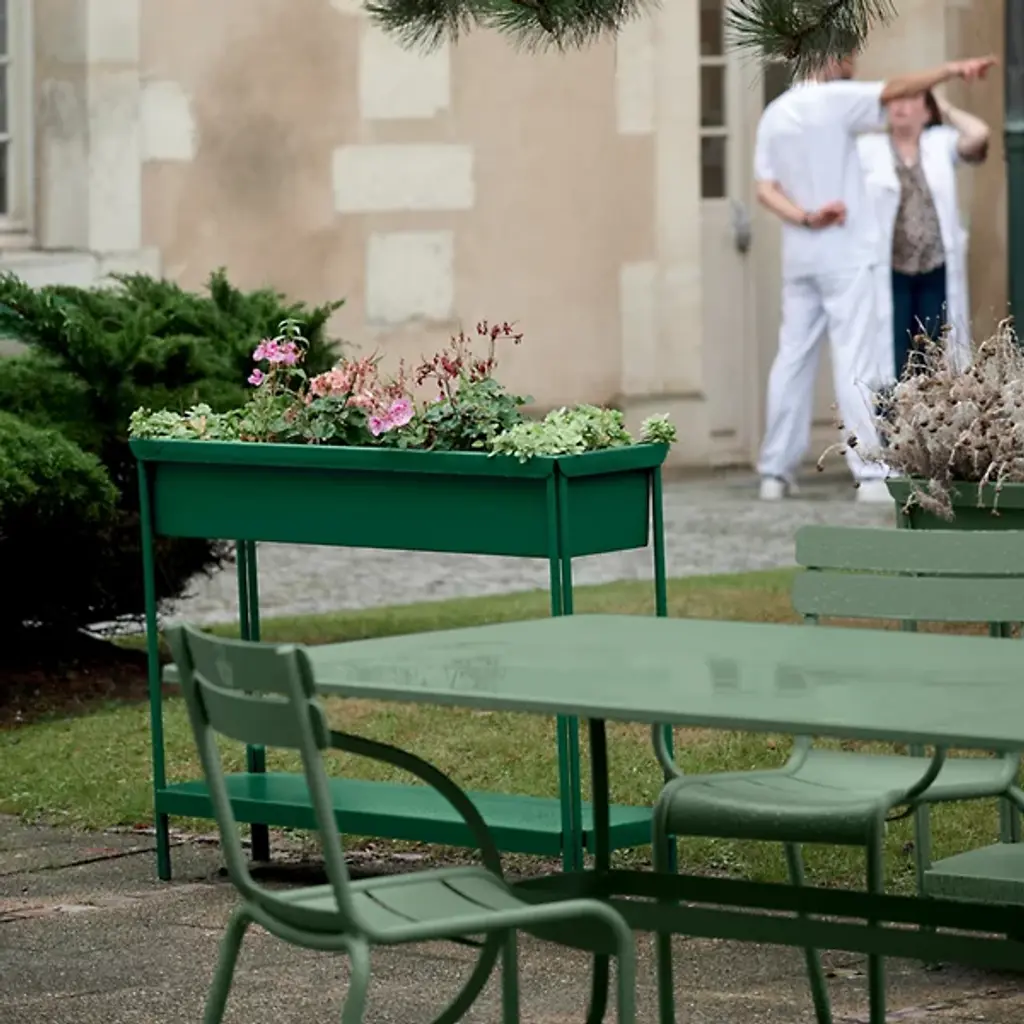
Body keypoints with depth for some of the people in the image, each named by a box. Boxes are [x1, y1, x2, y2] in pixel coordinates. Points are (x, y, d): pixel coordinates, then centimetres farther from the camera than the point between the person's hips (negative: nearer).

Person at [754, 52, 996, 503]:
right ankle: (871, 473, -13)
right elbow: (894, 90, -22)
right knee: (856, 364, -9)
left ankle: (775, 470, 11)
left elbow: (765, 189, 4)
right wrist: (953, 70, -28)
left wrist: (804, 217, -8)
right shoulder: (833, 100, -8)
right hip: (844, 253, -6)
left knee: (792, 360, 10)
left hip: (799, 258, 6)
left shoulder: (774, 115, 10)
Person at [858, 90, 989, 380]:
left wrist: (948, 111, 6)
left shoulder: (941, 143, 8)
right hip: (890, 273, -2)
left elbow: (979, 134, -9)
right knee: (893, 361, -4)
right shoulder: (868, 148, 2)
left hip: (937, 270, 2)